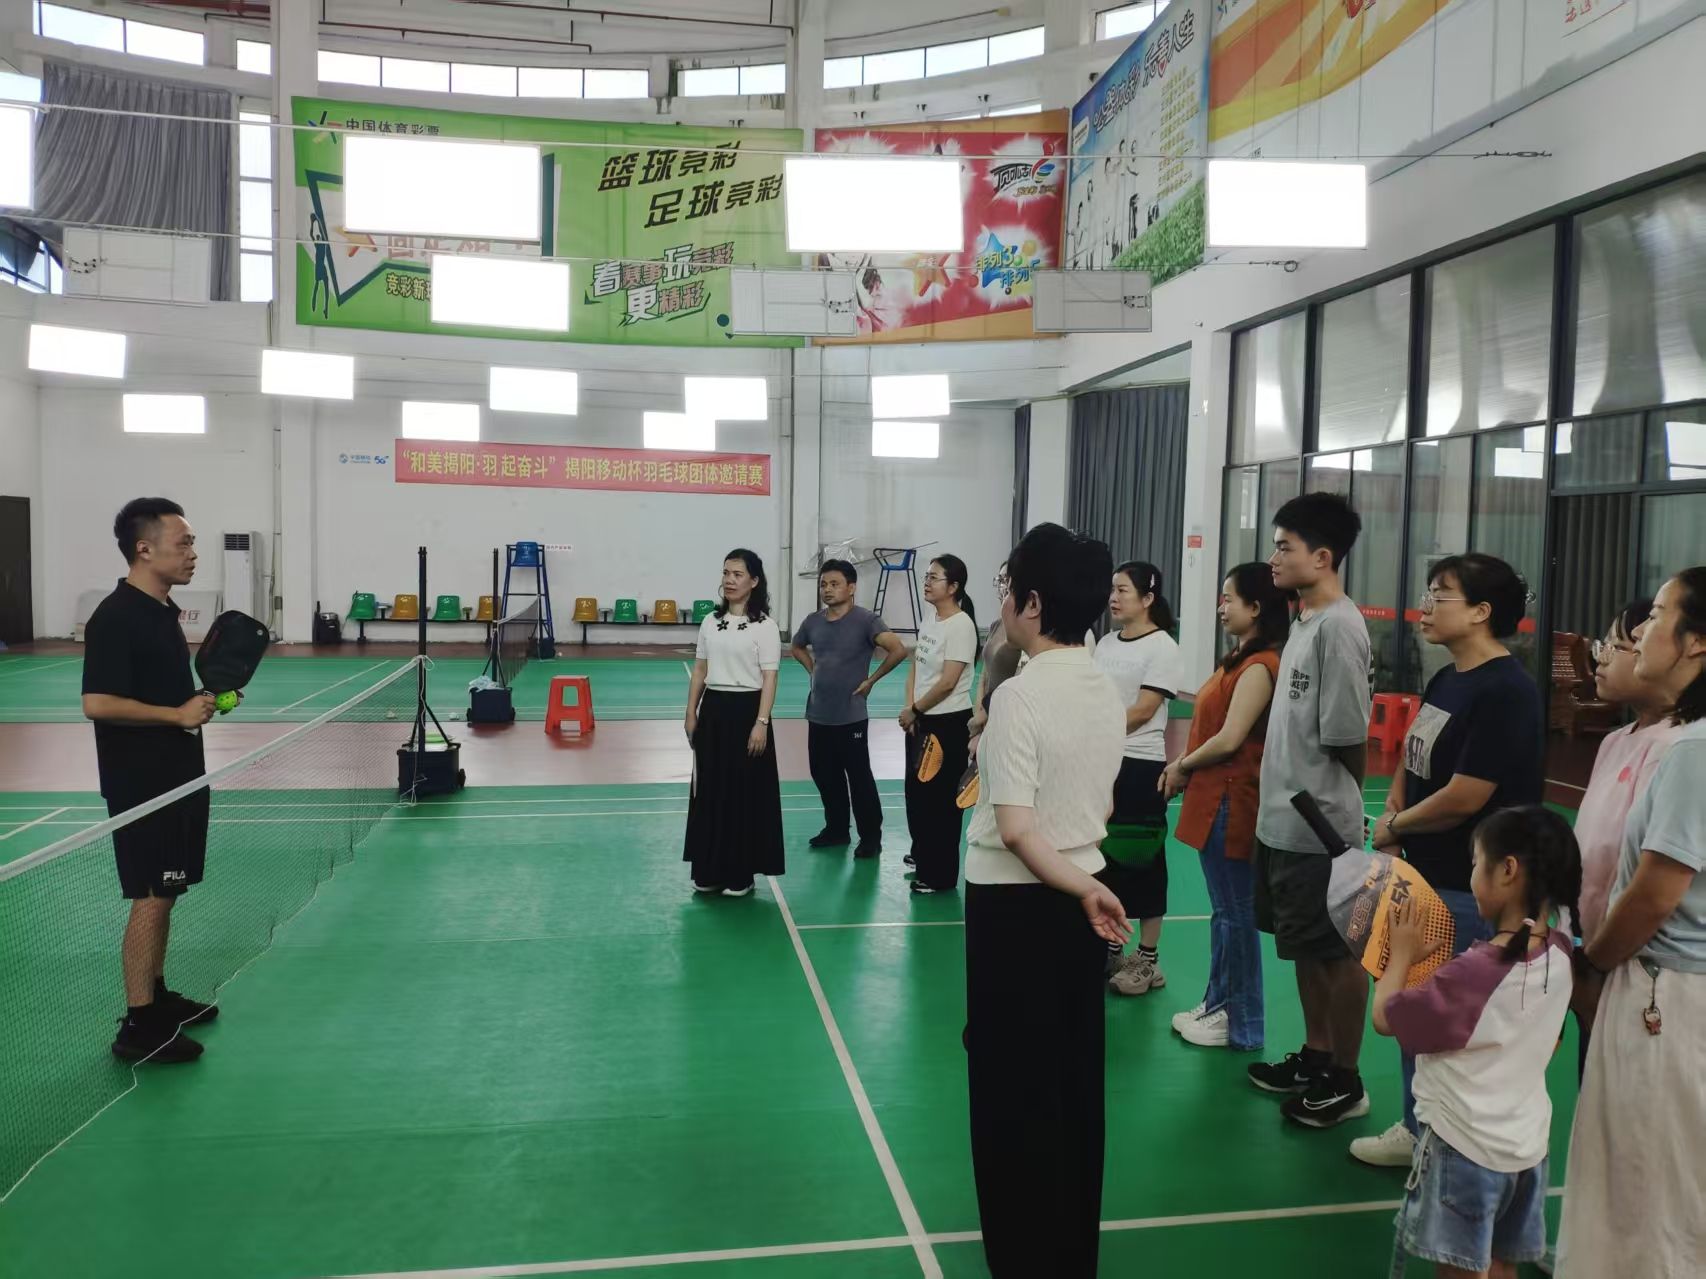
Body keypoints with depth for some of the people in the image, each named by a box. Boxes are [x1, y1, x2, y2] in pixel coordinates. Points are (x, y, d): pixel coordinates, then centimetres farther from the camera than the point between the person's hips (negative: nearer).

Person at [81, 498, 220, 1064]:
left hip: (176, 776, 9)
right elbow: (98, 703, -24)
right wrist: (177, 714, -20)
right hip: (141, 783, -9)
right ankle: (138, 1027, 4)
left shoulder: (164, 610, 11)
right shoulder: (116, 618, -18)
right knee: (151, 897, -4)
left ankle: (156, 994, 28)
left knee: (163, 894, 16)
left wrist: (204, 700, 6)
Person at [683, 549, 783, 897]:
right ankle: (709, 871, 21)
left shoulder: (764, 626, -7)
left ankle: (740, 874, 14)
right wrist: (691, 713, 8)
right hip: (712, 711, 5)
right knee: (709, 790, 10)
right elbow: (699, 670, 12)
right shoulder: (711, 621, 8)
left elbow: (769, 679, -10)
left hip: (745, 711, -5)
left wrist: (761, 723, -16)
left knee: (745, 793, 2)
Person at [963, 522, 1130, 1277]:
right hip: (1080, 898, 7)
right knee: (1075, 1083, 17)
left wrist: (1082, 889, -12)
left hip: (1016, 903, -7)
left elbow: (1016, 828, -21)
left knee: (1013, 1087, 7)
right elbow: (1099, 808, 11)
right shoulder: (1107, 693, 3)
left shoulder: (1017, 696, -18)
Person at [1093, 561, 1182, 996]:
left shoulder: (1162, 647, -10)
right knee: (1102, 858, 13)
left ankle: (1148, 960, 13)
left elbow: (1142, 712, -16)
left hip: (1139, 768, -7)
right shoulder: (1105, 643, 11)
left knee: (1141, 863, 1)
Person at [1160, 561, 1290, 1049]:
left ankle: (1242, 1024, 13)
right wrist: (1182, 767, 2)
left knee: (1235, 912, 2)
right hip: (1214, 798, 10)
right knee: (1223, 910, 17)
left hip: (1232, 801, -10)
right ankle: (1217, 1004, 29)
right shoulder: (1239, 658, 13)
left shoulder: (1260, 665, -17)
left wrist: (1183, 766, -8)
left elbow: (1229, 739, -21)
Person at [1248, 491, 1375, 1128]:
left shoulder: (1338, 628, -19)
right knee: (1306, 948, 20)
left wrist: (1328, 804, -5)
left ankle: (1345, 1081, 20)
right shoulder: (1303, 621, 10)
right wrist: (1283, 798, 12)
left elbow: (1349, 740, -18)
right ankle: (1315, 1056, 35)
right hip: (1284, 821, 9)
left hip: (1319, 828, -9)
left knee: (1338, 953, 5)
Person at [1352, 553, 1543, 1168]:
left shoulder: (1506, 691, -20)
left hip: (1470, 891, -9)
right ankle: (1417, 1129, 35)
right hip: (1426, 875, 9)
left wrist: (1394, 827, -7)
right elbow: (1410, 765, 16)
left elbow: (1463, 797, -23)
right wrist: (1392, 820, -2)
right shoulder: (1444, 679, 8)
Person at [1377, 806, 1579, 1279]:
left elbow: (1385, 1018, -20)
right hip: (1526, 1145, 7)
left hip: (1466, 1147, -7)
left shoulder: (1476, 972, -29)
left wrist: (1401, 954, -5)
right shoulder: (1558, 955, -6)